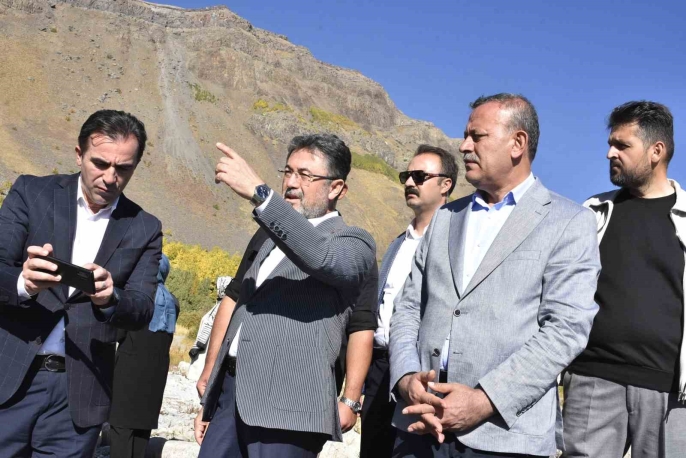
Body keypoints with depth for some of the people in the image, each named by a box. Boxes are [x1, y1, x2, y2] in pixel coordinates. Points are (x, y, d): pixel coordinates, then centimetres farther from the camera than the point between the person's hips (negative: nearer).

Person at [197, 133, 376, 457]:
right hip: (231, 391, 7)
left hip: (289, 403, -6)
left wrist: (259, 192, -27)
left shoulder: (353, 241, 0)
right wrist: (212, 392, 24)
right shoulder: (272, 235, 22)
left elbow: (324, 258, -25)